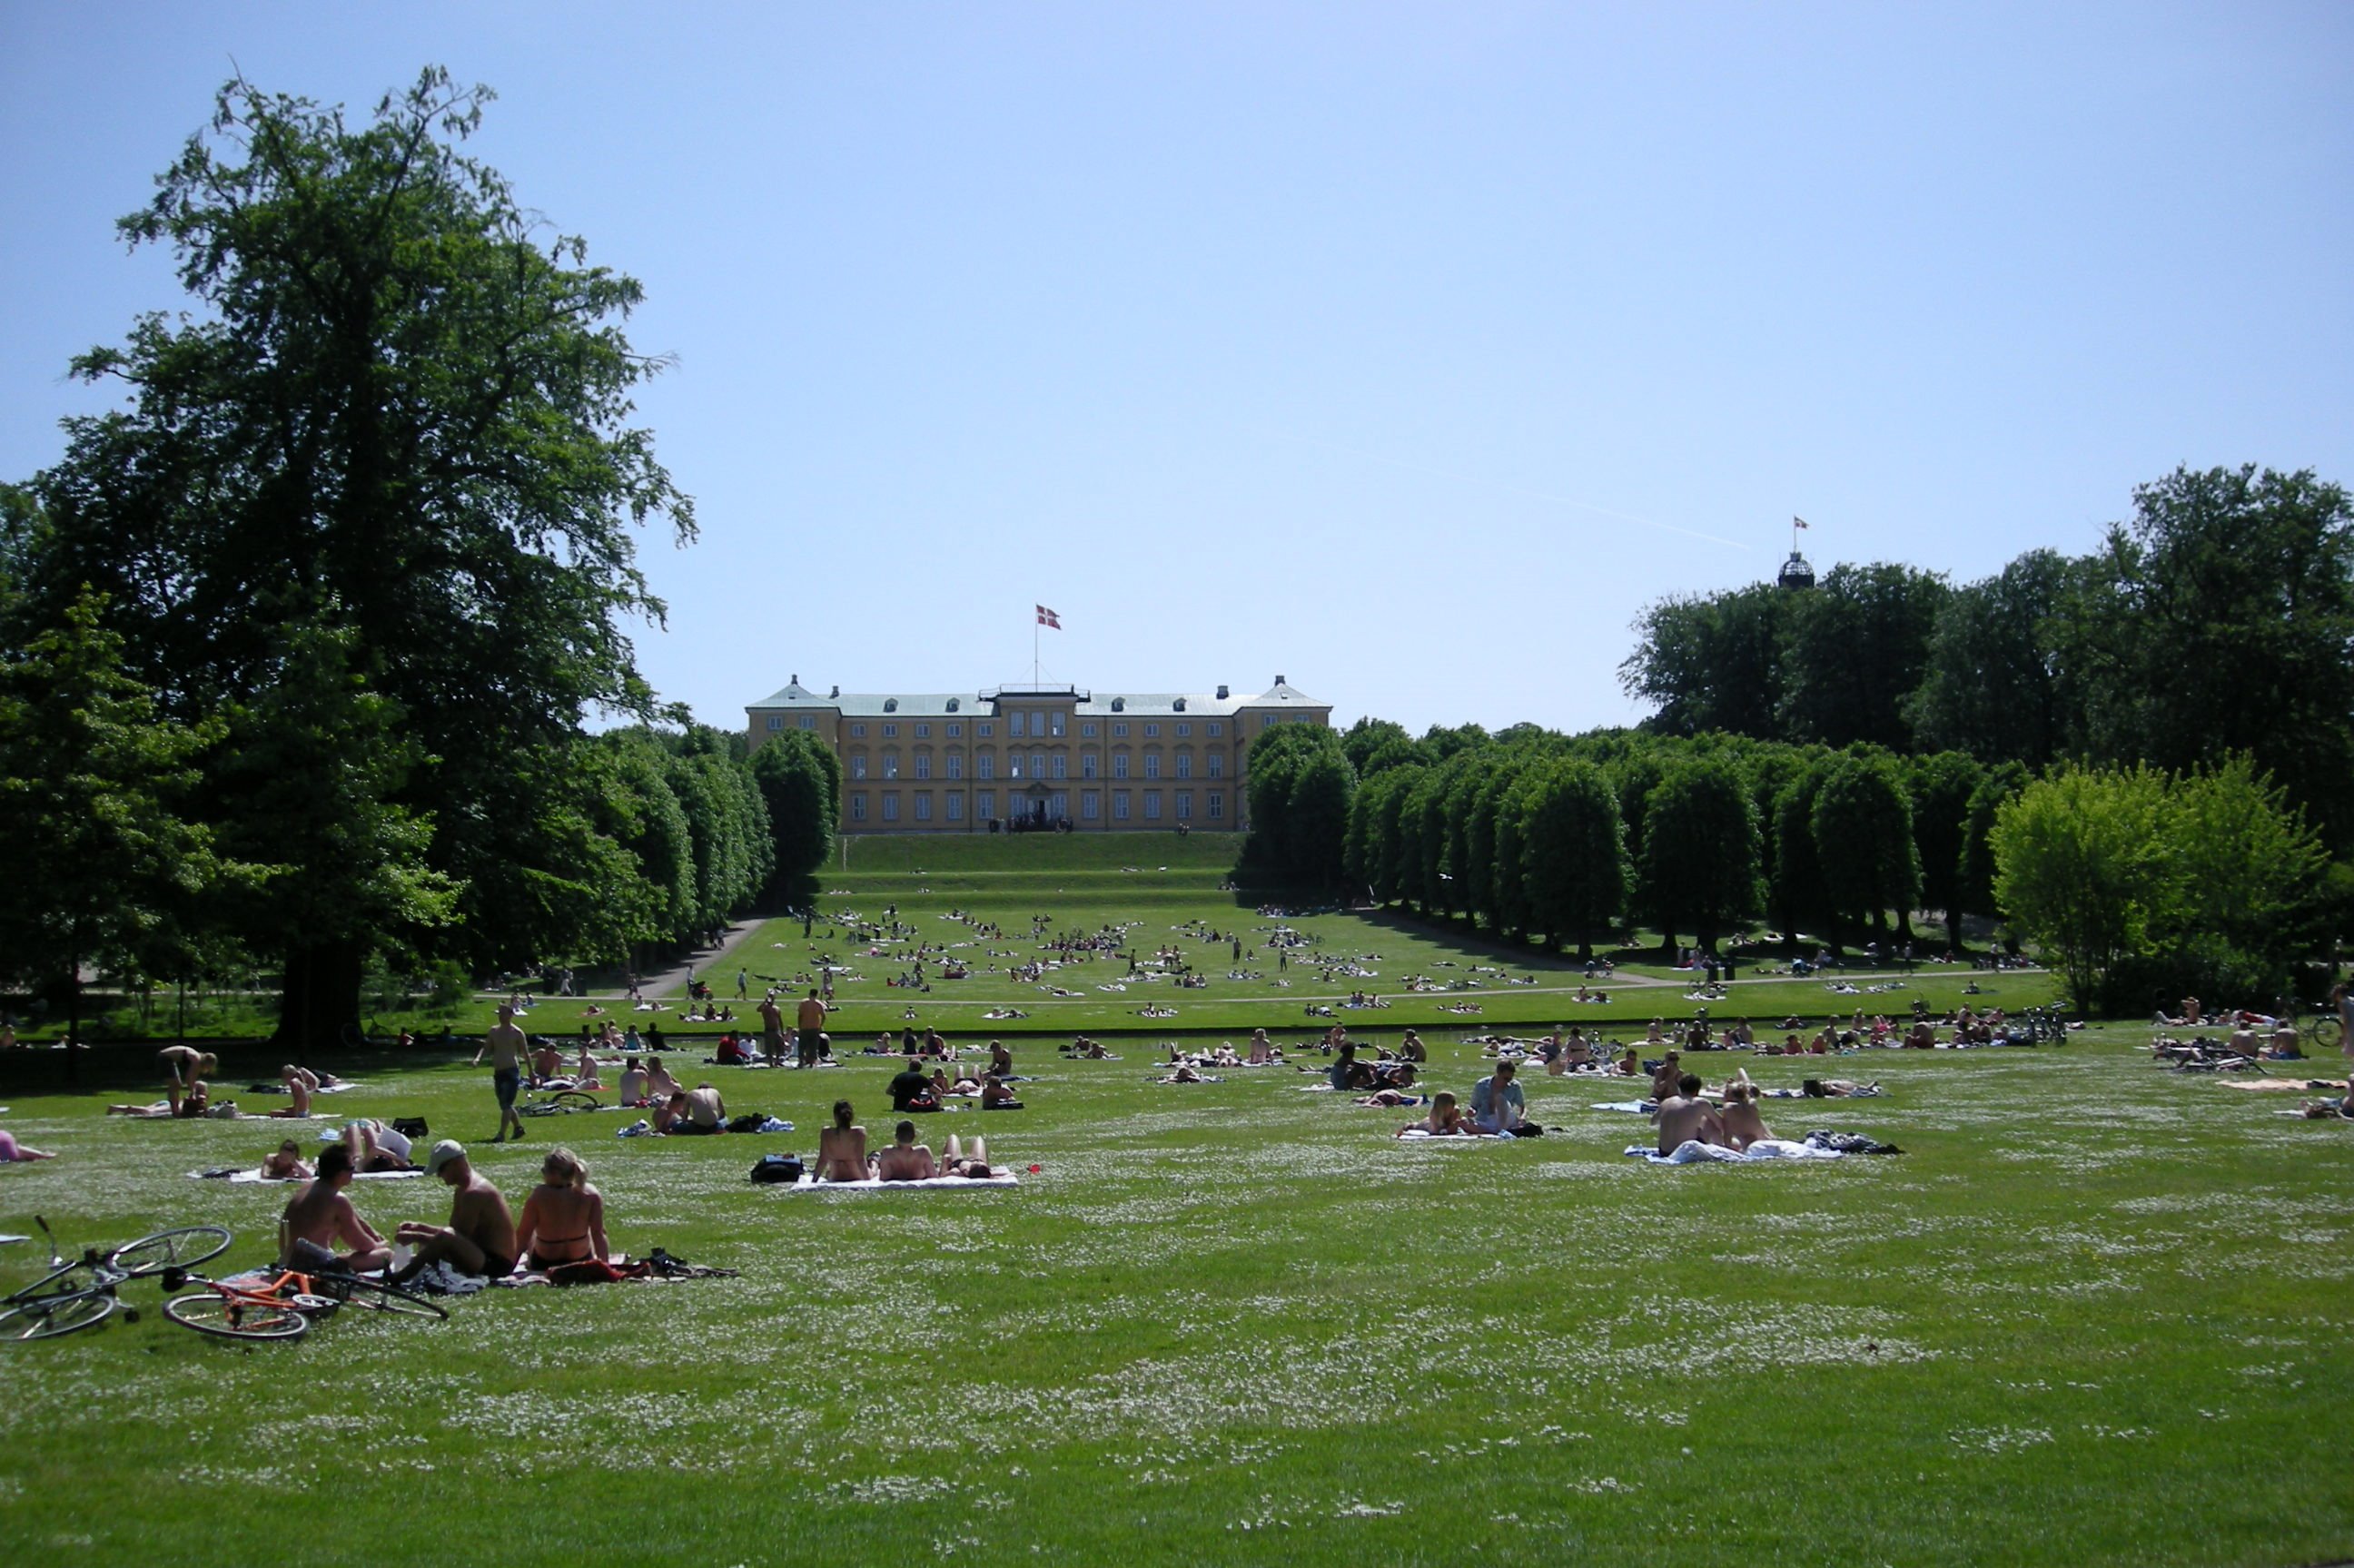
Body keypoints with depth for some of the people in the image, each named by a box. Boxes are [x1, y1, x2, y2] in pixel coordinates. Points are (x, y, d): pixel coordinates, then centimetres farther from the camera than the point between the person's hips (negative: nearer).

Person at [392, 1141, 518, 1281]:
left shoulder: (474, 1193, -19)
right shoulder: (464, 1190, 14)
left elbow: (461, 1236, -22)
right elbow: (454, 1230, 22)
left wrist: (415, 1237, -17)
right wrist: (419, 1227, 11)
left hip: (497, 1264, -11)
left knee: (446, 1237, -34)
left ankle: (398, 1279, -25)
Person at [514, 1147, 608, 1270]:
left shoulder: (538, 1197, -26)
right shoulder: (591, 1195, -20)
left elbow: (523, 1233, -17)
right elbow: (599, 1233, -14)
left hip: (543, 1264, -1)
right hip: (581, 1260, 1)